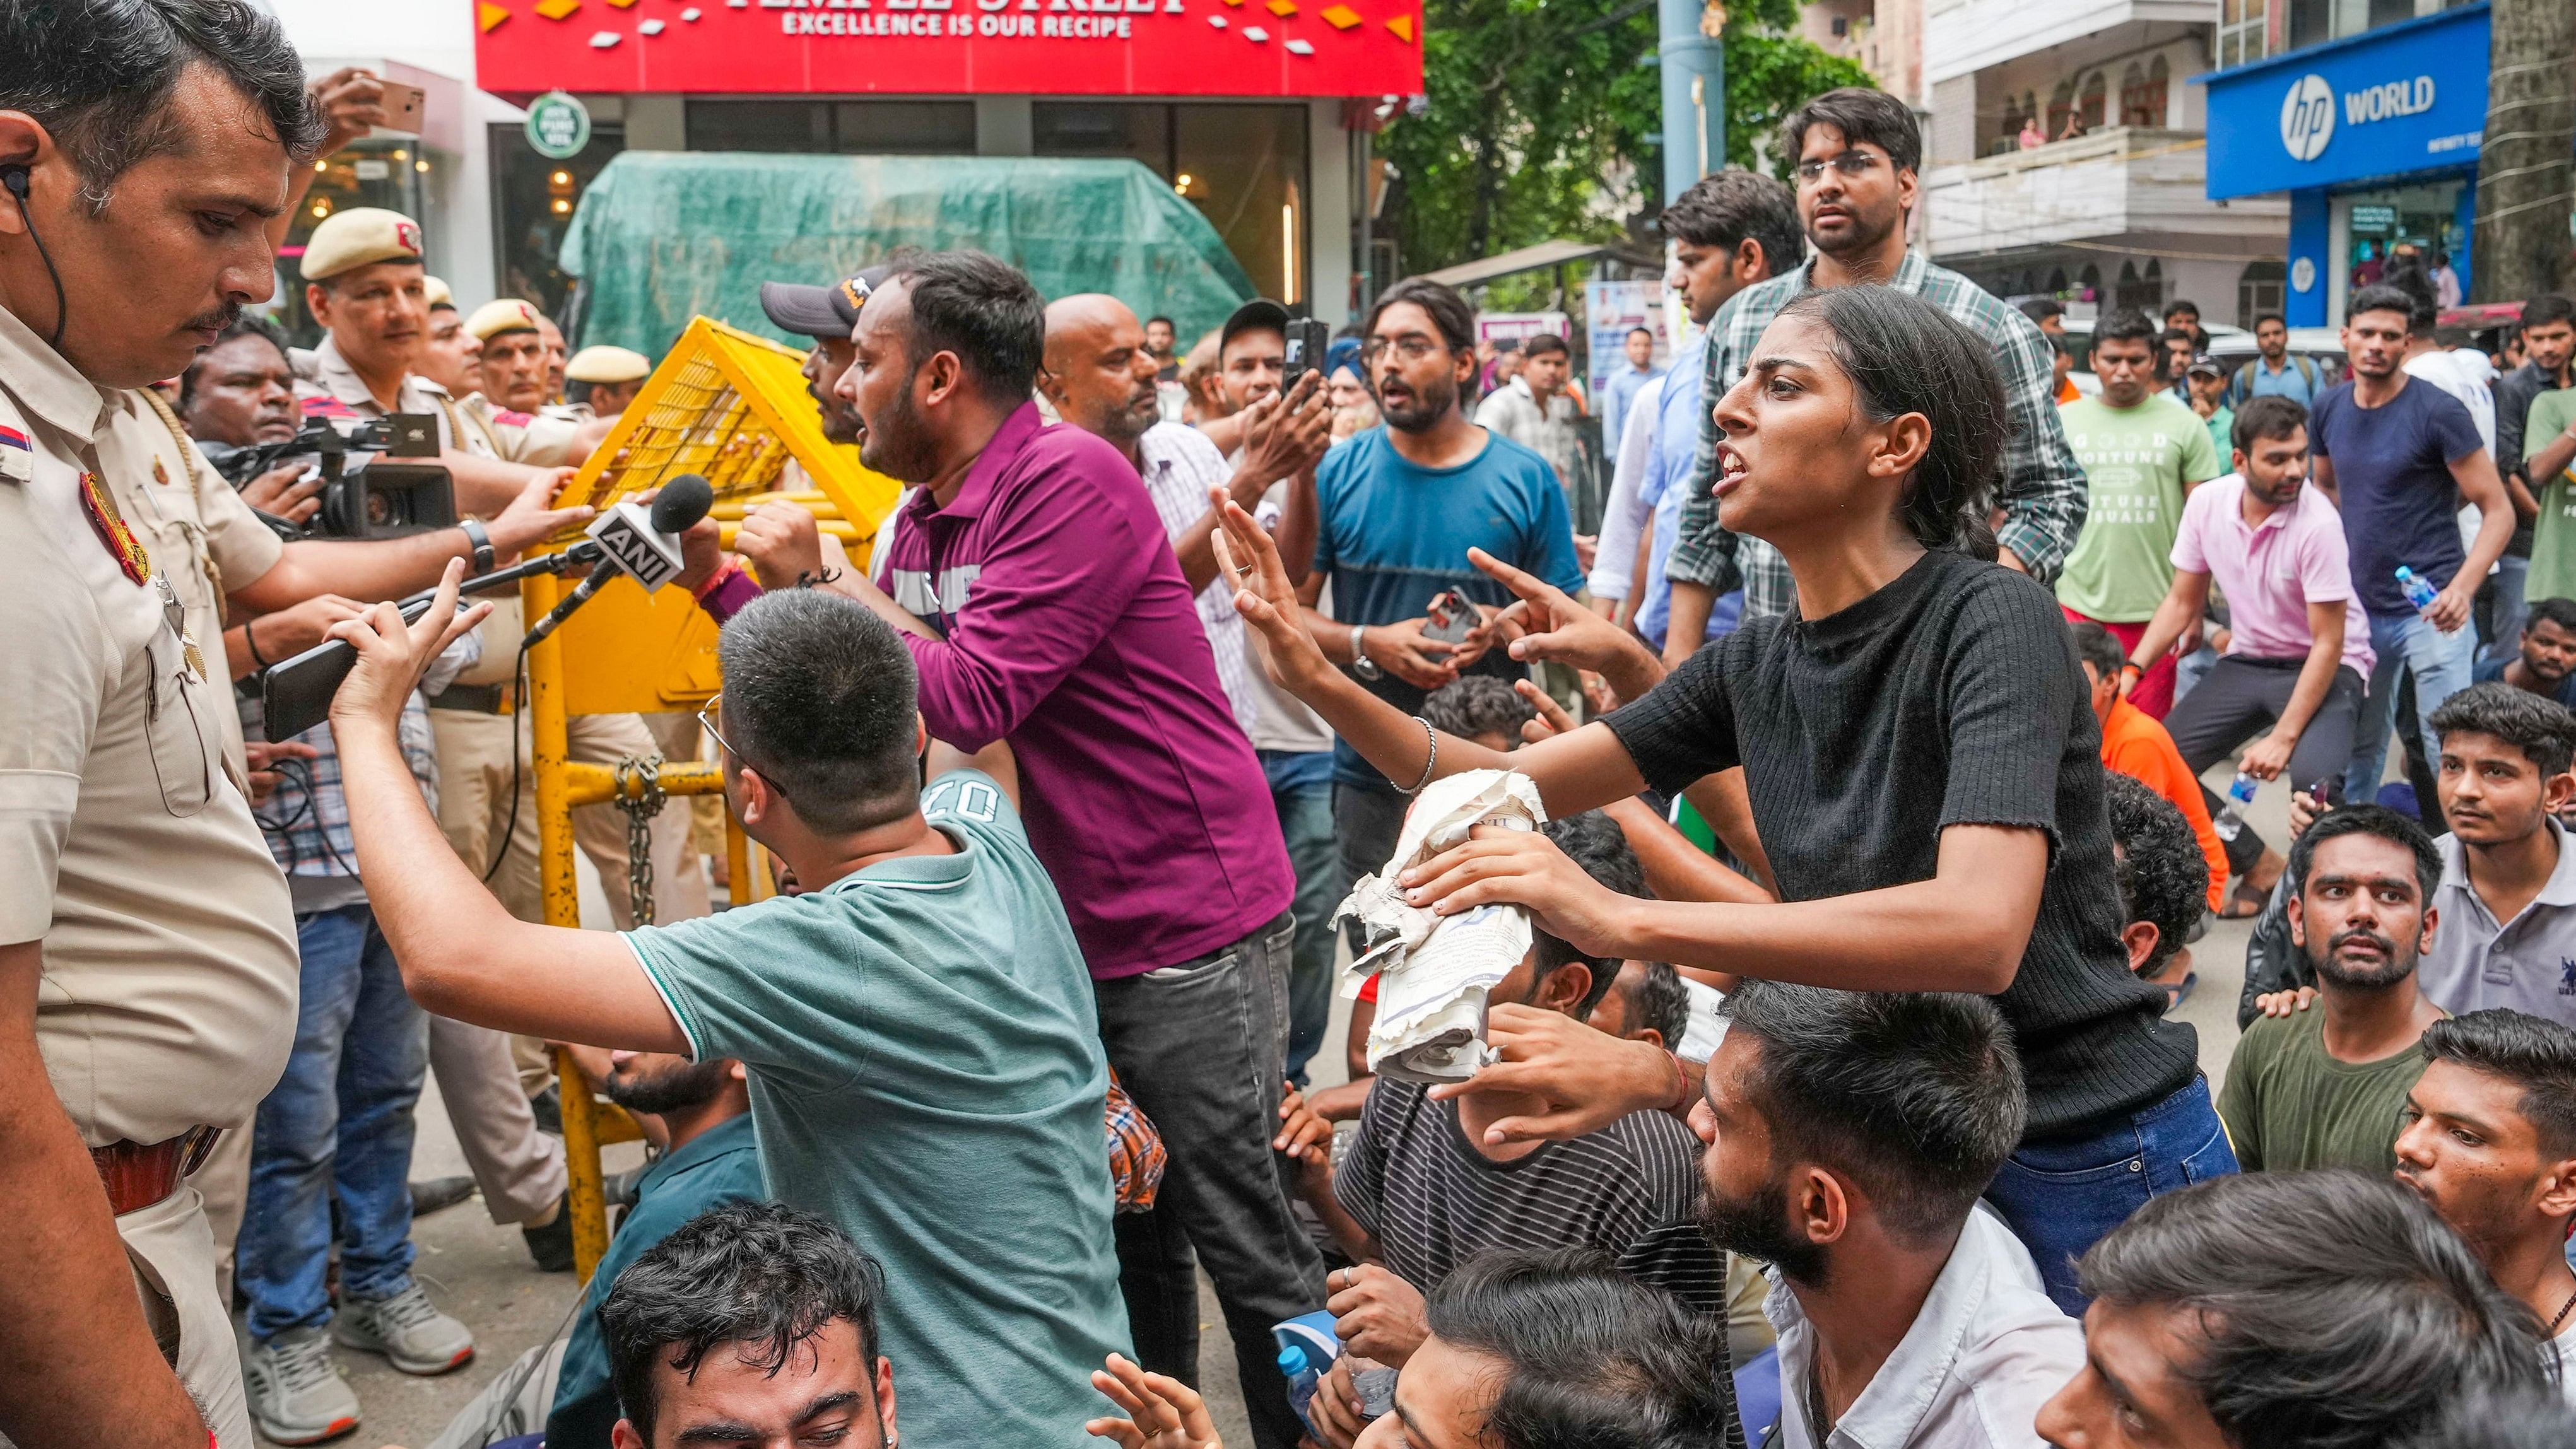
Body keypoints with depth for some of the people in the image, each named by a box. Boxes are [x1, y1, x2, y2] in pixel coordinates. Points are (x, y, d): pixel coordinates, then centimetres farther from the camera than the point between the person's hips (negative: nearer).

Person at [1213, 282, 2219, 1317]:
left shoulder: (1992, 622, -20)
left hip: (2090, 1166, -6)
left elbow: (1979, 932, -35)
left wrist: (1620, 920, -39)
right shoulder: (1758, 665, 1)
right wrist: (1320, 681, -10)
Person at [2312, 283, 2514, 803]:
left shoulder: (2439, 412, -12)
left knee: (2449, 747, -6)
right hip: (2358, 607, 5)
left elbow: (2498, 511, -12)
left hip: (2430, 610, -5)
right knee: (2358, 743, 17)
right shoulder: (2329, 409, 4)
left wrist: (2463, 589, -26)